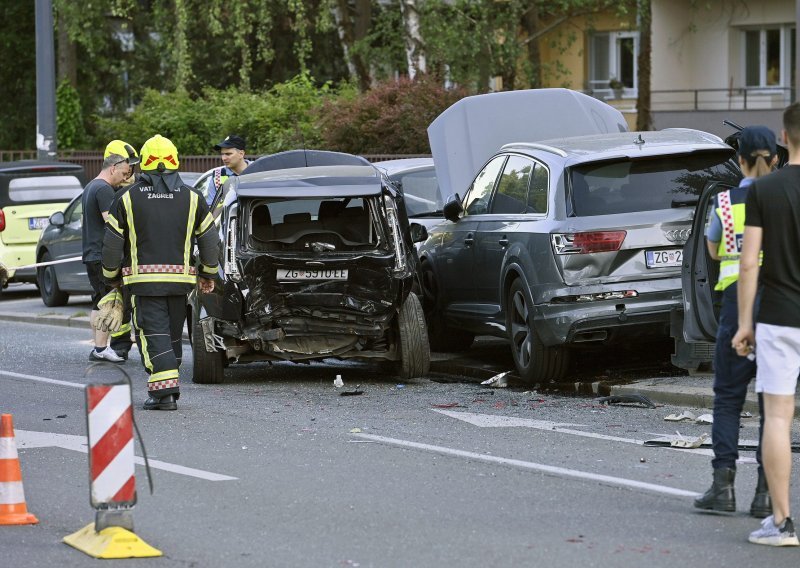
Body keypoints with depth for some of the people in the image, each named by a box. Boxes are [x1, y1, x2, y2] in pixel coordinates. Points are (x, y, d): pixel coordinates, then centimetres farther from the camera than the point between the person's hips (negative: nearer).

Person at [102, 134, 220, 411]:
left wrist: (111, 275, 14)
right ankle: (169, 388, 21)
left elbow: (112, 243, 1)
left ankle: (163, 390, -16)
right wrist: (208, 274, 21)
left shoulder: (128, 198, -2)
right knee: (172, 334, 14)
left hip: (143, 279, -3)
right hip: (180, 278, 3)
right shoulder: (191, 197, 4)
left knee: (153, 335, -4)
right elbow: (209, 239, 8)